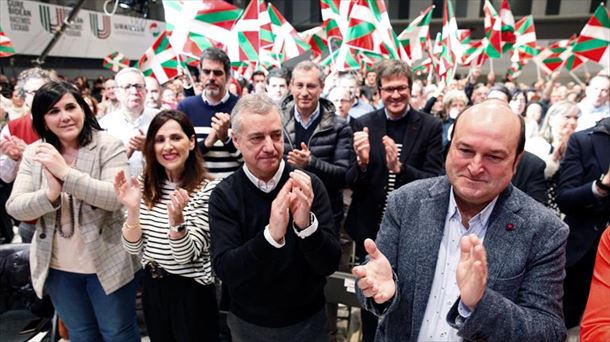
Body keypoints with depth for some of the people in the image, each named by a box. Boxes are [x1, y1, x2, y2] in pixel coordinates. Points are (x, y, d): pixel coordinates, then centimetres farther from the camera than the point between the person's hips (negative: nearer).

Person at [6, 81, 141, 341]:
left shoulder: (109, 146, -13)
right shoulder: (34, 153, 0)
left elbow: (116, 197, -24)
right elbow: (14, 208, -6)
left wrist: (66, 172, -30)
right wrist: (49, 194, -26)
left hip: (107, 263, -4)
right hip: (58, 268, 4)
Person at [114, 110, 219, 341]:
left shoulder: (206, 190, -18)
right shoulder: (145, 186, -2)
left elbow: (187, 256, -19)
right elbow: (134, 248, -4)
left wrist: (176, 218, -36)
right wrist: (133, 209, -21)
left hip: (192, 291, -5)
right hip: (152, 287, 5)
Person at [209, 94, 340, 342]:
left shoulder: (308, 185, -15)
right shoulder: (224, 195, -13)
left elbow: (330, 264, -17)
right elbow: (224, 270, -21)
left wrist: (306, 224, -36)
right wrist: (270, 235, -37)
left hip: (307, 320, 0)